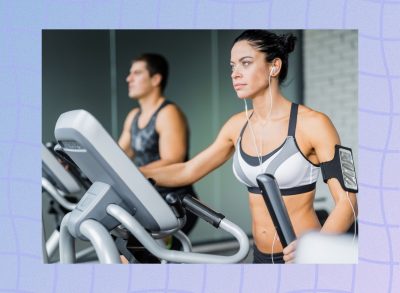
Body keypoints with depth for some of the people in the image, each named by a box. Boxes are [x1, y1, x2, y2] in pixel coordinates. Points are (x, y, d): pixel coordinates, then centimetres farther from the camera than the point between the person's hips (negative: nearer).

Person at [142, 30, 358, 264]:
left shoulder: (312, 124, -14)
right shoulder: (238, 126, 4)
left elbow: (347, 202, -19)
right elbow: (188, 171, 12)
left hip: (302, 256, -5)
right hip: (262, 256, 6)